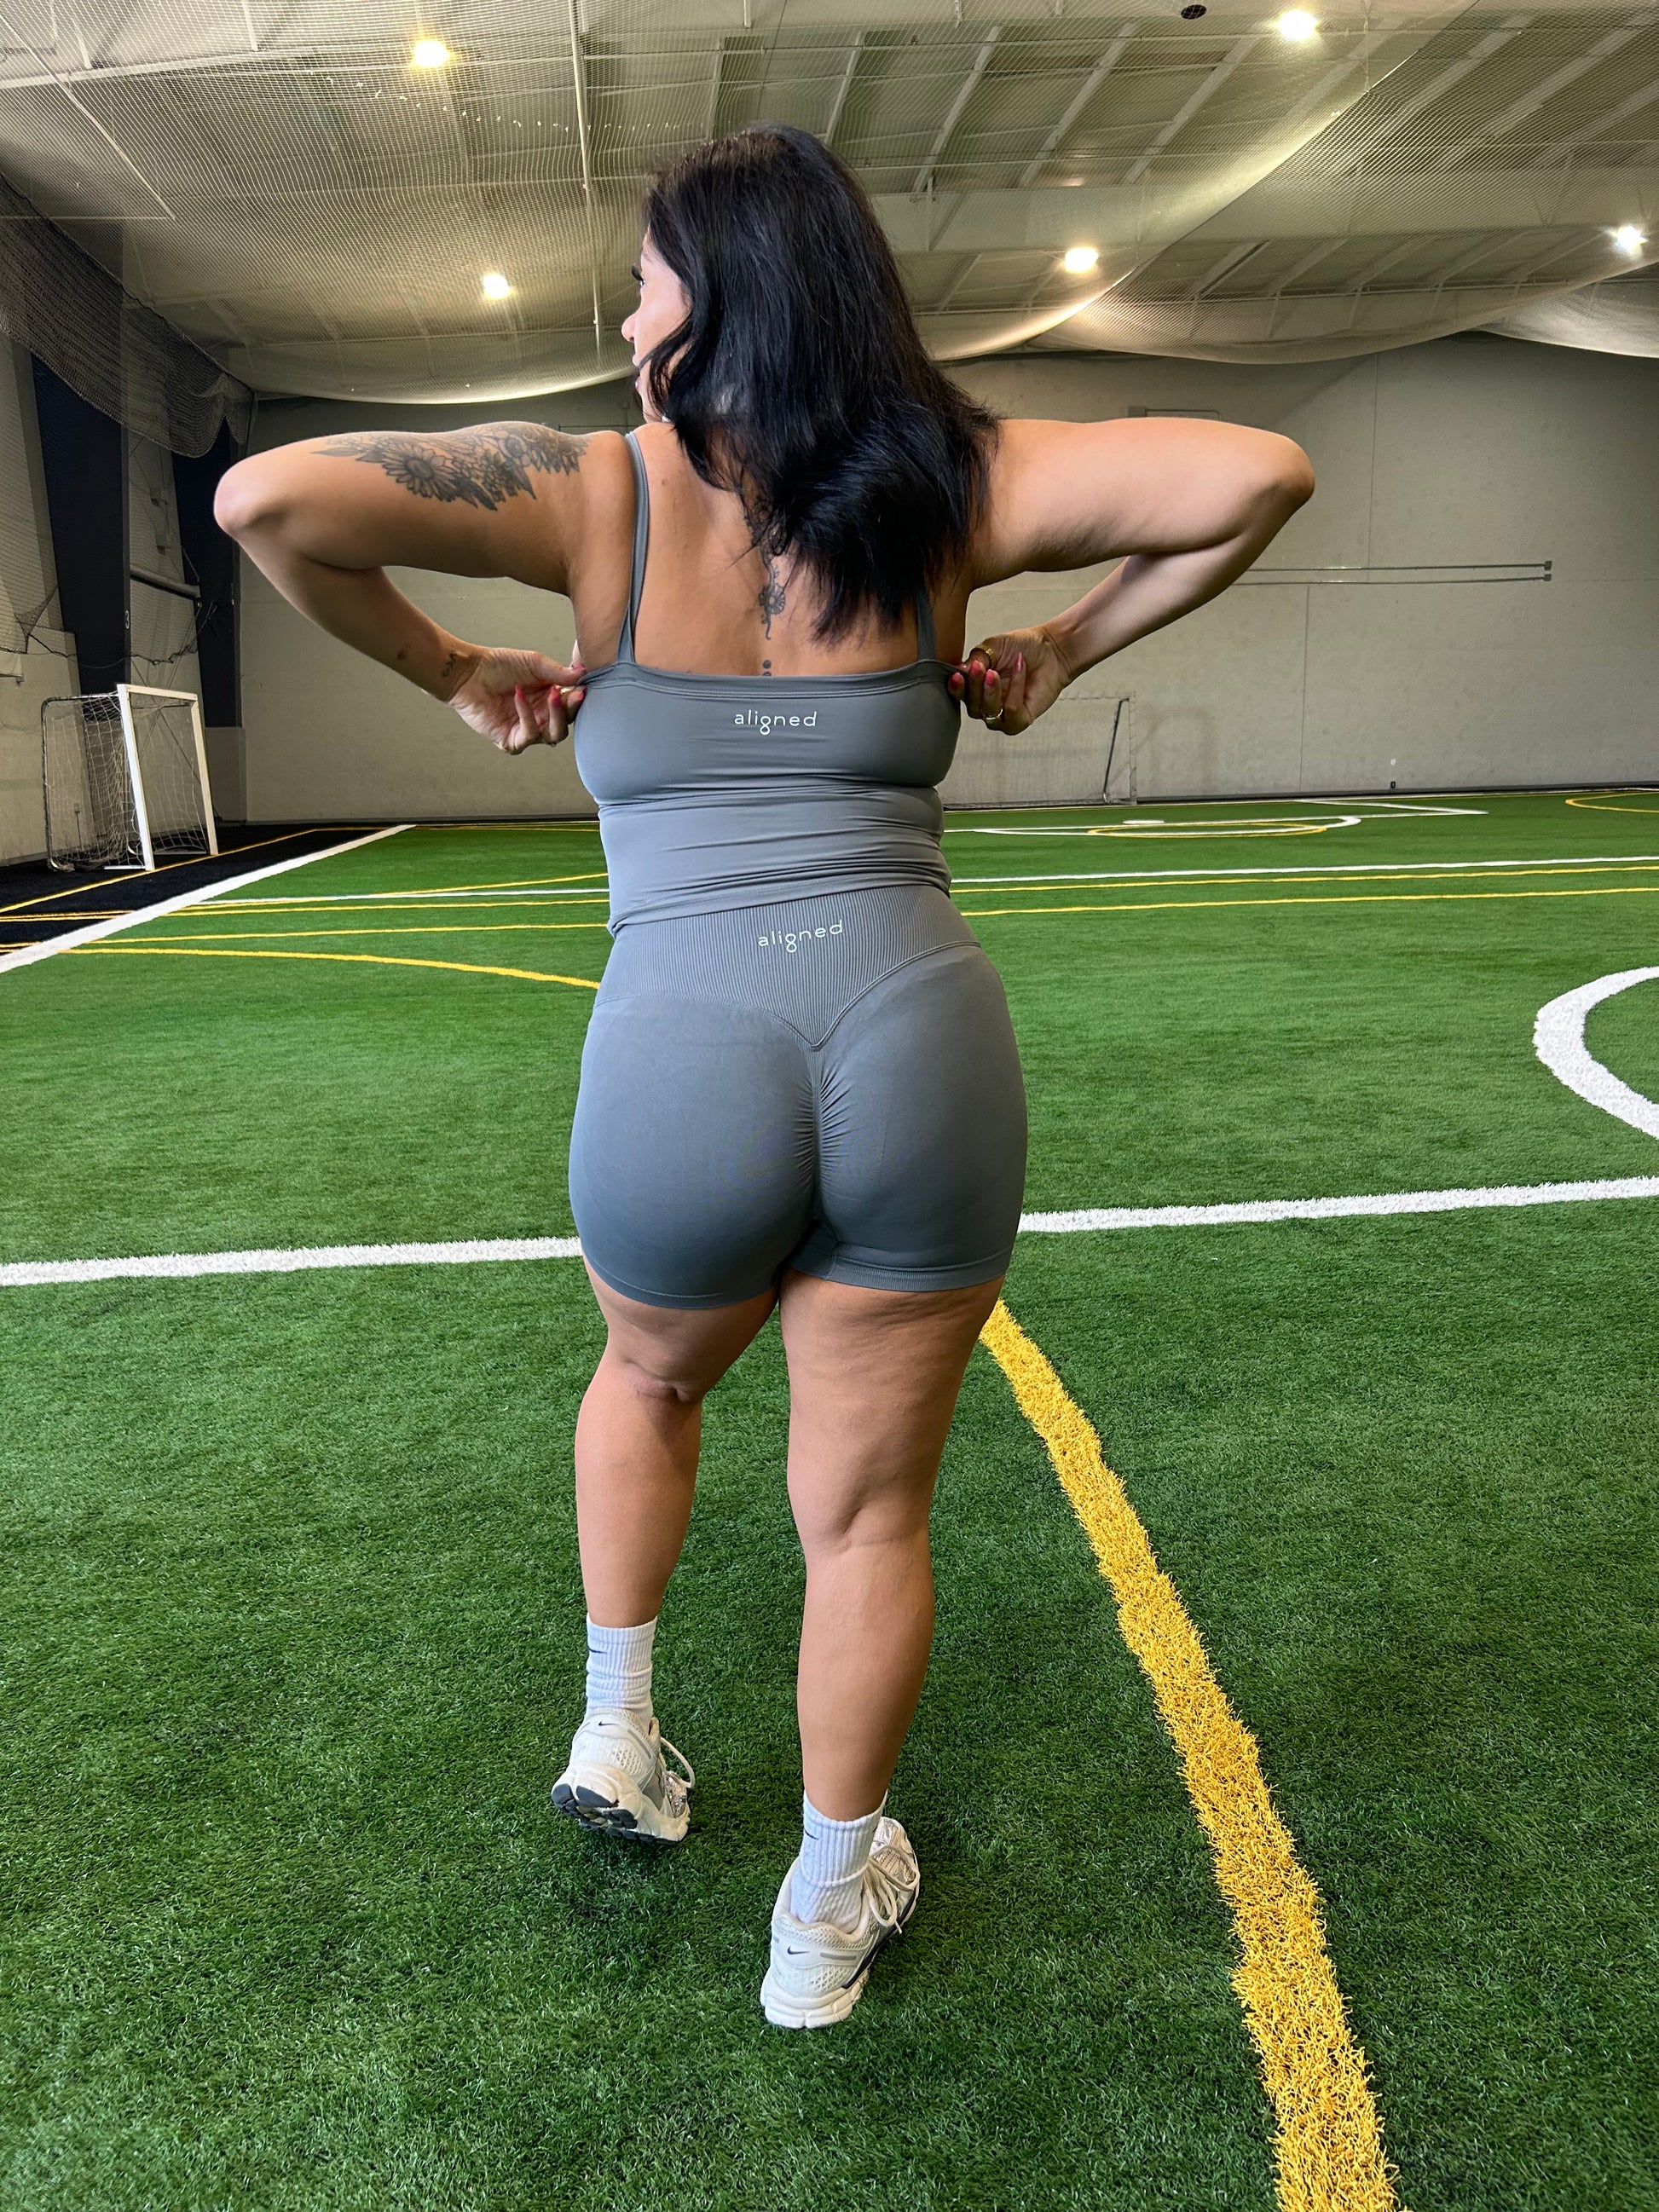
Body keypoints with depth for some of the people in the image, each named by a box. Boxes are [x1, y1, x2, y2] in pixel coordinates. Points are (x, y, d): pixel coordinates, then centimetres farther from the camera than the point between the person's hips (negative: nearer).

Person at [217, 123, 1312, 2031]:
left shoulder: (602, 493, 2)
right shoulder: (949, 487, 7)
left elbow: (268, 500, -6)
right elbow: (1255, 477, 4)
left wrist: (452, 675, 8)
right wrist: (1062, 656, 14)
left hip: (676, 1062, 0)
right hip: (923, 1046, 1)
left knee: (649, 1378, 33)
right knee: (867, 1513, 17)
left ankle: (616, 1735, 44)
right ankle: (827, 1911, 37)